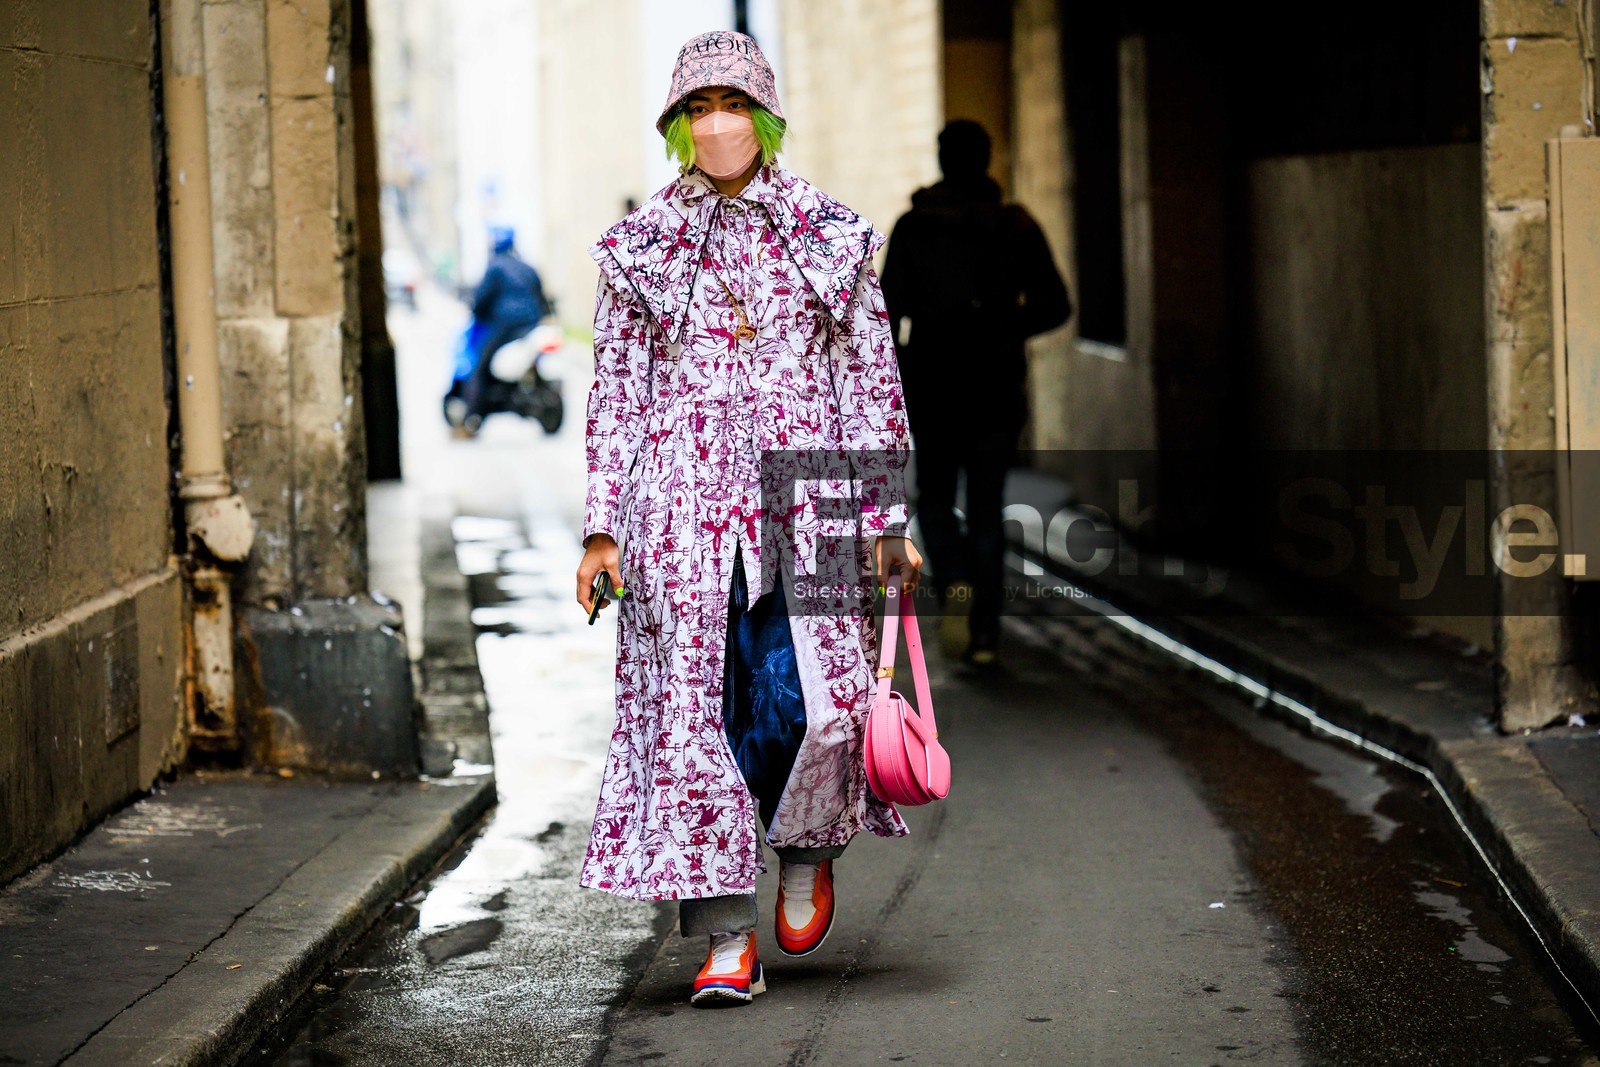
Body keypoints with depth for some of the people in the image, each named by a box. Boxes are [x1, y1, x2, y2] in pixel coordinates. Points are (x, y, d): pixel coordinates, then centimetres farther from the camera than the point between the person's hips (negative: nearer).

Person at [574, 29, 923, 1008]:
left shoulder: (827, 236, 8)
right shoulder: (641, 247, 9)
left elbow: (873, 377, 9)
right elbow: (617, 389, 10)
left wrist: (886, 520, 4)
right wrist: (603, 525, 3)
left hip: (804, 501, 0)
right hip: (684, 503, 1)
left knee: (812, 704, -11)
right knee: (695, 708, -5)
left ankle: (807, 850, 23)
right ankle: (729, 940, 1)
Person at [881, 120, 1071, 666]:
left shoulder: (913, 226, -4)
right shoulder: (1016, 226, 0)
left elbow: (889, 308, -10)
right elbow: (1054, 306, 0)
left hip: (933, 386, -1)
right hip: (998, 388, 1)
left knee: (935, 498, 14)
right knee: (986, 509, 10)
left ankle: (956, 582, -15)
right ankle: (984, 632, 5)